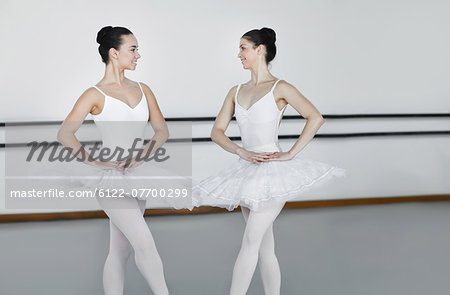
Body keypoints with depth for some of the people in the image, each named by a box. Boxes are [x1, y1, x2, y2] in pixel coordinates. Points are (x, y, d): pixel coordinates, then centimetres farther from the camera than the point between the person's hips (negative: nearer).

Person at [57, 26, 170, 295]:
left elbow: (162, 130, 8)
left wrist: (144, 152, -9)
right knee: (145, 244, -15)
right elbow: (65, 134, -10)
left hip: (136, 176, 6)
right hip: (112, 179, -6)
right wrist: (94, 162, -16)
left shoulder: (143, 90, 12)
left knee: (120, 252, 10)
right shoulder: (96, 94, -4)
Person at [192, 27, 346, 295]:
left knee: (251, 239, -13)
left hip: (272, 170, -6)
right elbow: (217, 132, 9)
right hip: (248, 171, 6)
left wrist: (291, 154, -14)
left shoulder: (280, 88, -3)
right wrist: (243, 152, -7)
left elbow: (316, 118, -11)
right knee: (265, 246, 9)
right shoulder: (236, 92, 14)